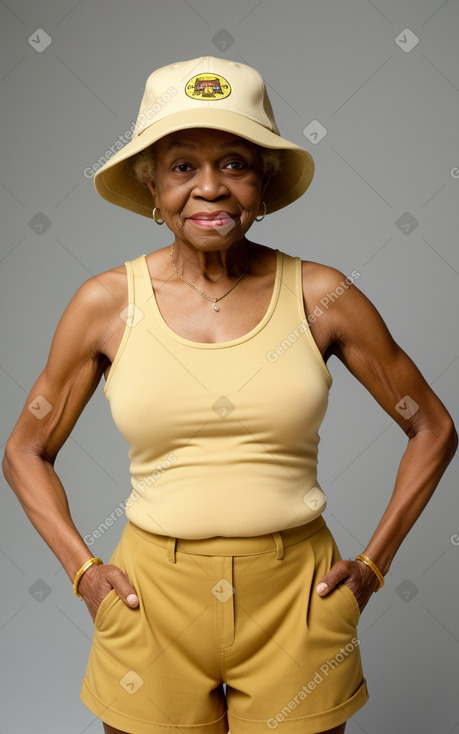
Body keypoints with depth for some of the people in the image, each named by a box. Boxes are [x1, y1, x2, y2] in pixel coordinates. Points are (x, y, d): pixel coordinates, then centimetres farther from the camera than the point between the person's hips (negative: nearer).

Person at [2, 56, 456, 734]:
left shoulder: (321, 295, -6)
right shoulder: (106, 303, -4)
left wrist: (373, 563, 1)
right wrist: (82, 570, -1)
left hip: (296, 596, 0)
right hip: (153, 598, 1)